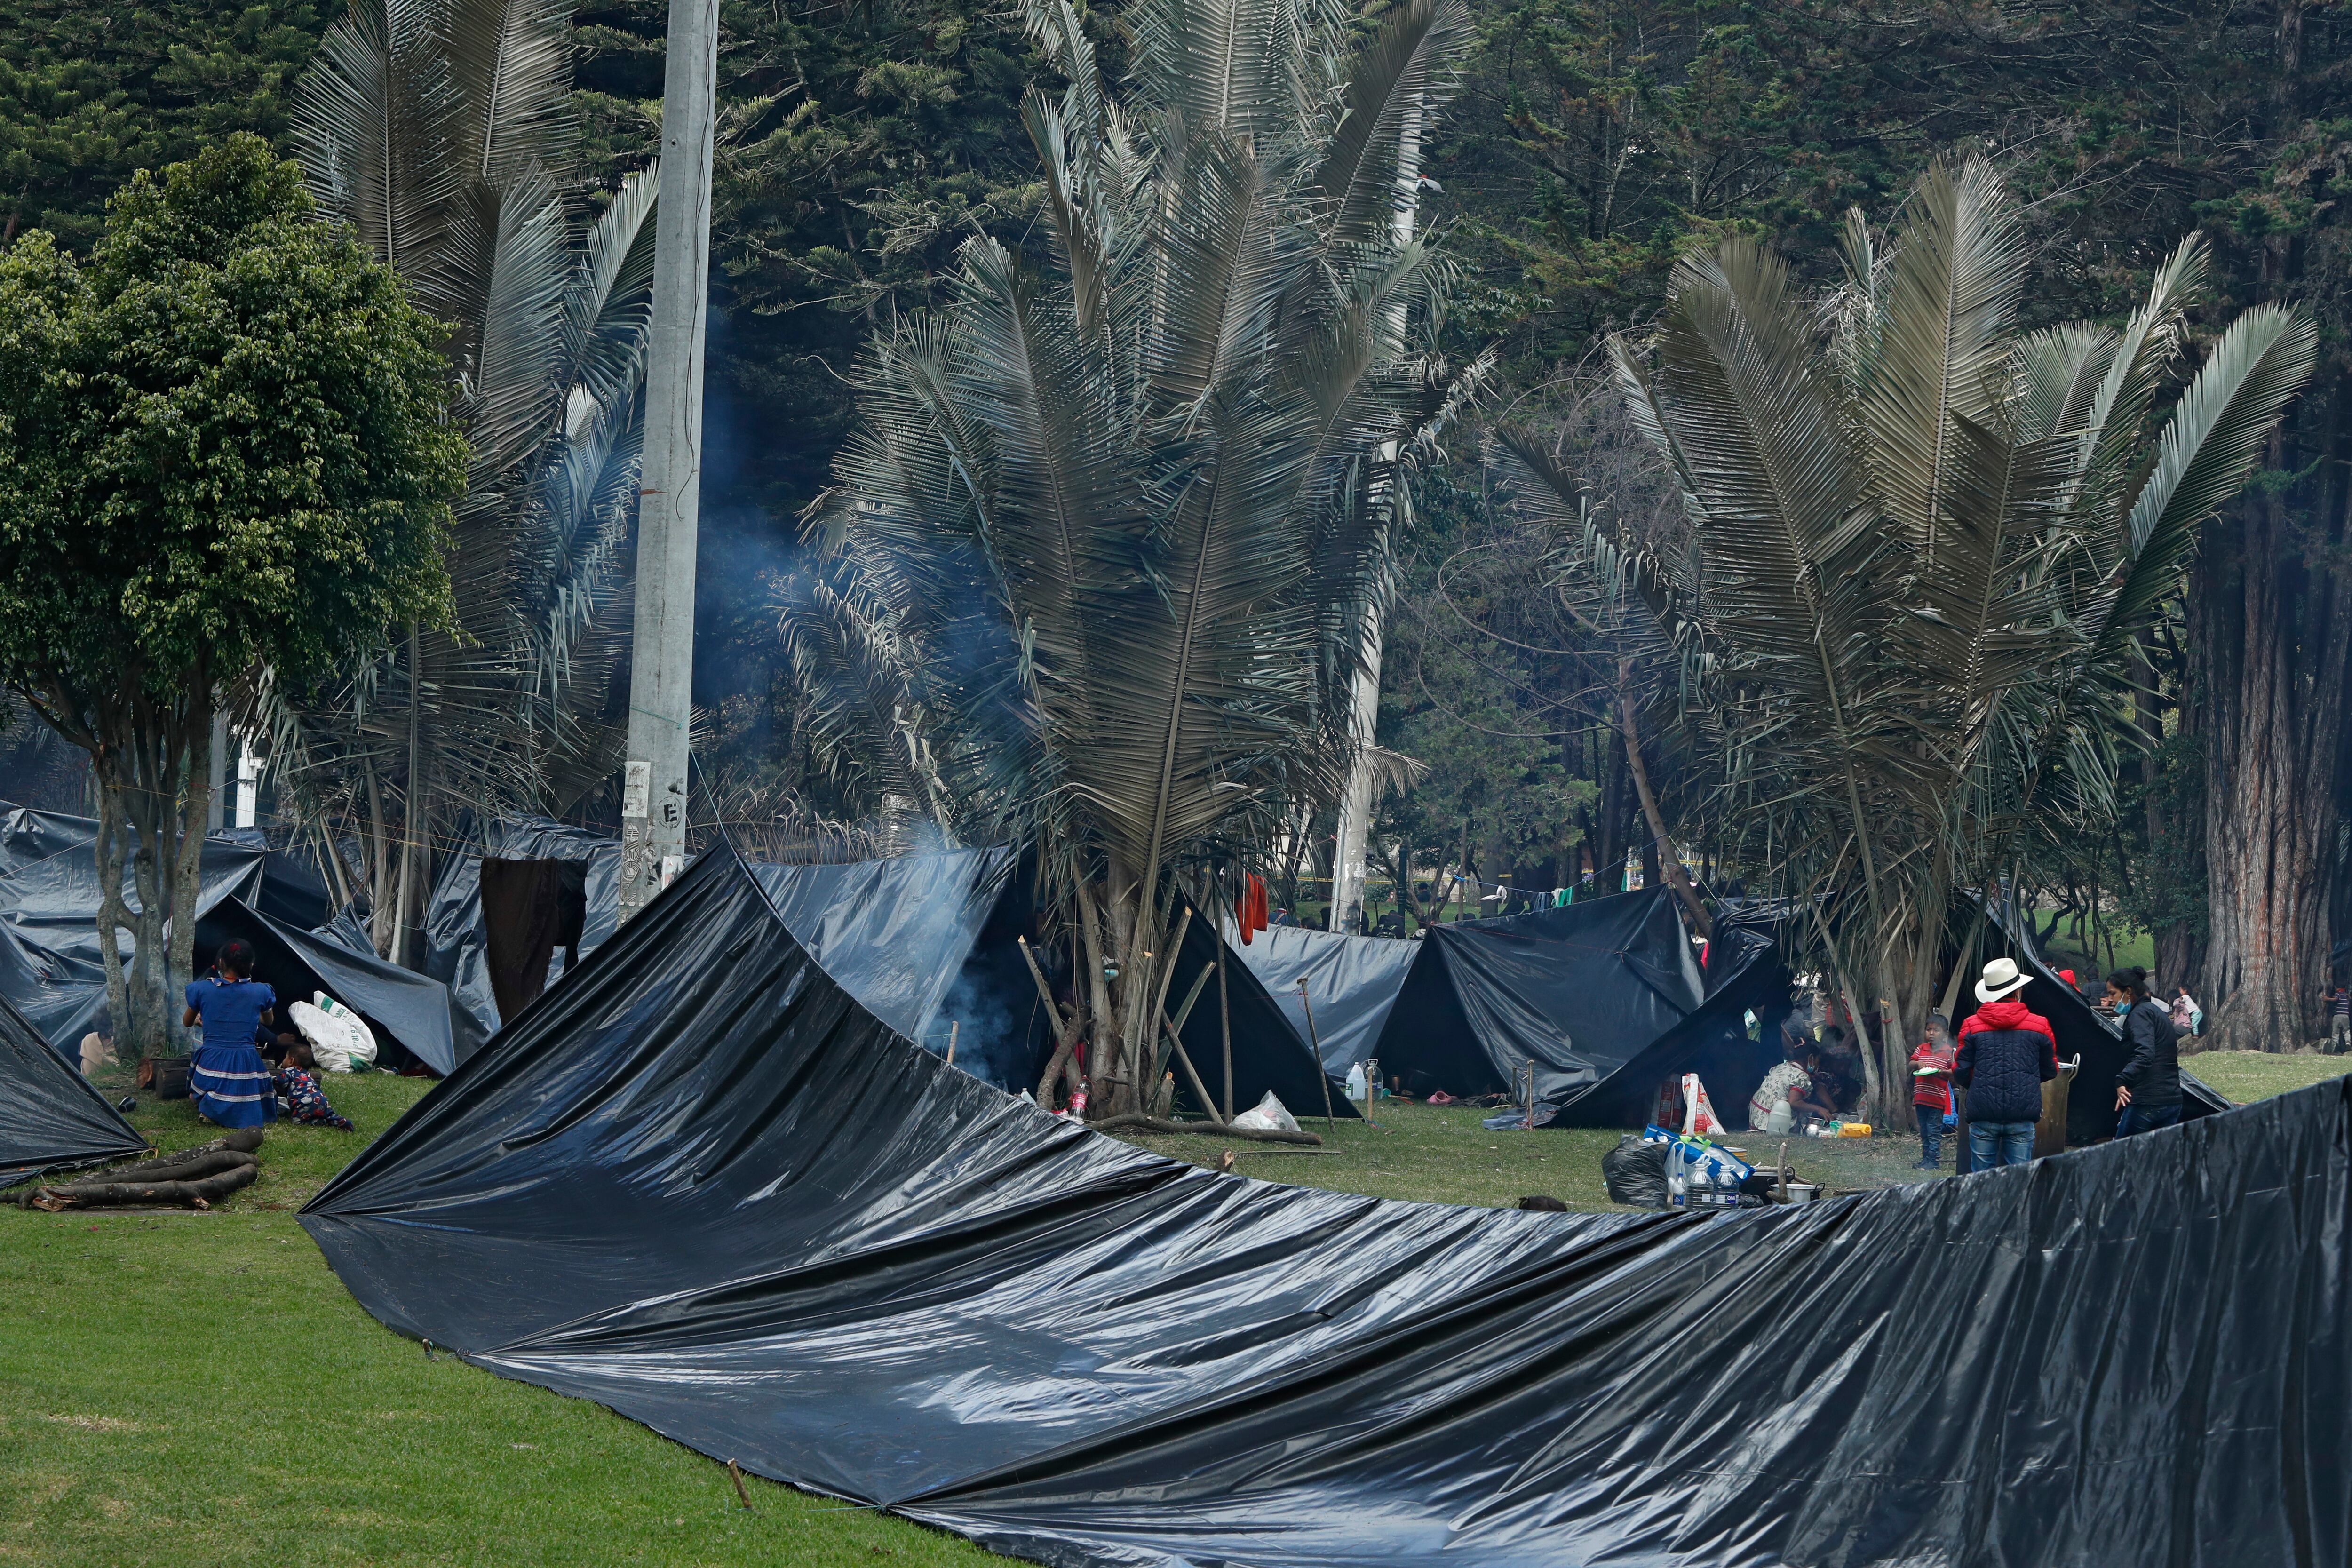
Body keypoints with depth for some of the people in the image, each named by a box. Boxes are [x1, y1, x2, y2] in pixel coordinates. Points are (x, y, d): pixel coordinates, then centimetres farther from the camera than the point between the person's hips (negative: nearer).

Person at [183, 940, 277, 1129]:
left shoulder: (201, 989, 1)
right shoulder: (261, 992, 1)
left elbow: (187, 1021, 21)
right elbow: (269, 1021, 25)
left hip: (210, 1065, 0)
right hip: (246, 1067, 0)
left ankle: (210, 1107, 4)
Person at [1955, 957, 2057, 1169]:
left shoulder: (1972, 1025, -1)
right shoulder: (2039, 1026, 1)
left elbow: (1961, 1073, 2)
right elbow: (2050, 1071, 12)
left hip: (1983, 1115, 0)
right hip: (2022, 1117, 0)